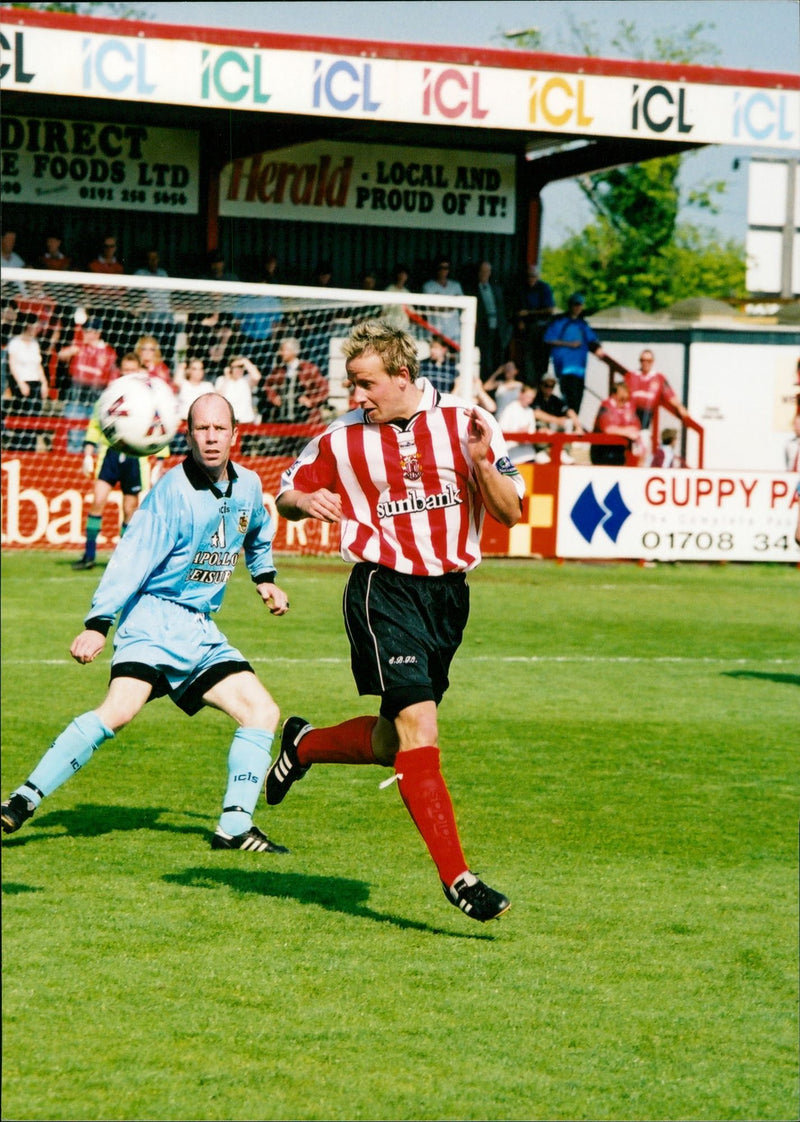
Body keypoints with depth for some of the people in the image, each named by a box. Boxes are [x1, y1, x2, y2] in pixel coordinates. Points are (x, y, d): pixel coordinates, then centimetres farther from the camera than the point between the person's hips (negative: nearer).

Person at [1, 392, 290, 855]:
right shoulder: (173, 491, -15)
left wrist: (265, 577, 30)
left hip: (201, 632, 7)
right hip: (154, 619, -7)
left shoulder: (248, 486, 7)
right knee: (118, 711, -26)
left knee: (262, 711, -1)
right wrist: (97, 625, -26)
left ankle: (235, 826, 4)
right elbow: (131, 559, -20)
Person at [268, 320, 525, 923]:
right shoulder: (343, 439, -1)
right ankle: (458, 880, -18)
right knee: (418, 728, -19)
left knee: (392, 745, 12)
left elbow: (512, 512, 2)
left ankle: (303, 744, 42)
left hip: (449, 592, 3)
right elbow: (288, 493, 13)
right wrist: (304, 500, -10)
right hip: (385, 588, -3)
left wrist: (482, 463, -17)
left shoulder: (466, 421, 1)